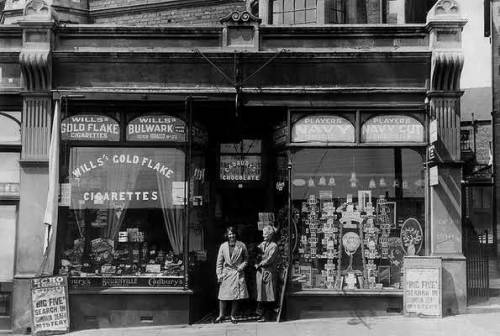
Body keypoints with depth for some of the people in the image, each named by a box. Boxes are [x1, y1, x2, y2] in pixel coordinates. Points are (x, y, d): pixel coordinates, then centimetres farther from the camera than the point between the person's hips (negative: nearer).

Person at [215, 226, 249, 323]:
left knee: (236, 296, 1)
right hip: (226, 273, 1)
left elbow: (246, 259, 11)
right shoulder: (223, 246, 2)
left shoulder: (241, 246, 0)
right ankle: (221, 315, 14)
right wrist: (219, 274, -1)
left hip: (238, 273, 0)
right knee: (223, 295, 0)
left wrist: (242, 266, -7)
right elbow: (219, 262, 6)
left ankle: (233, 316, 14)